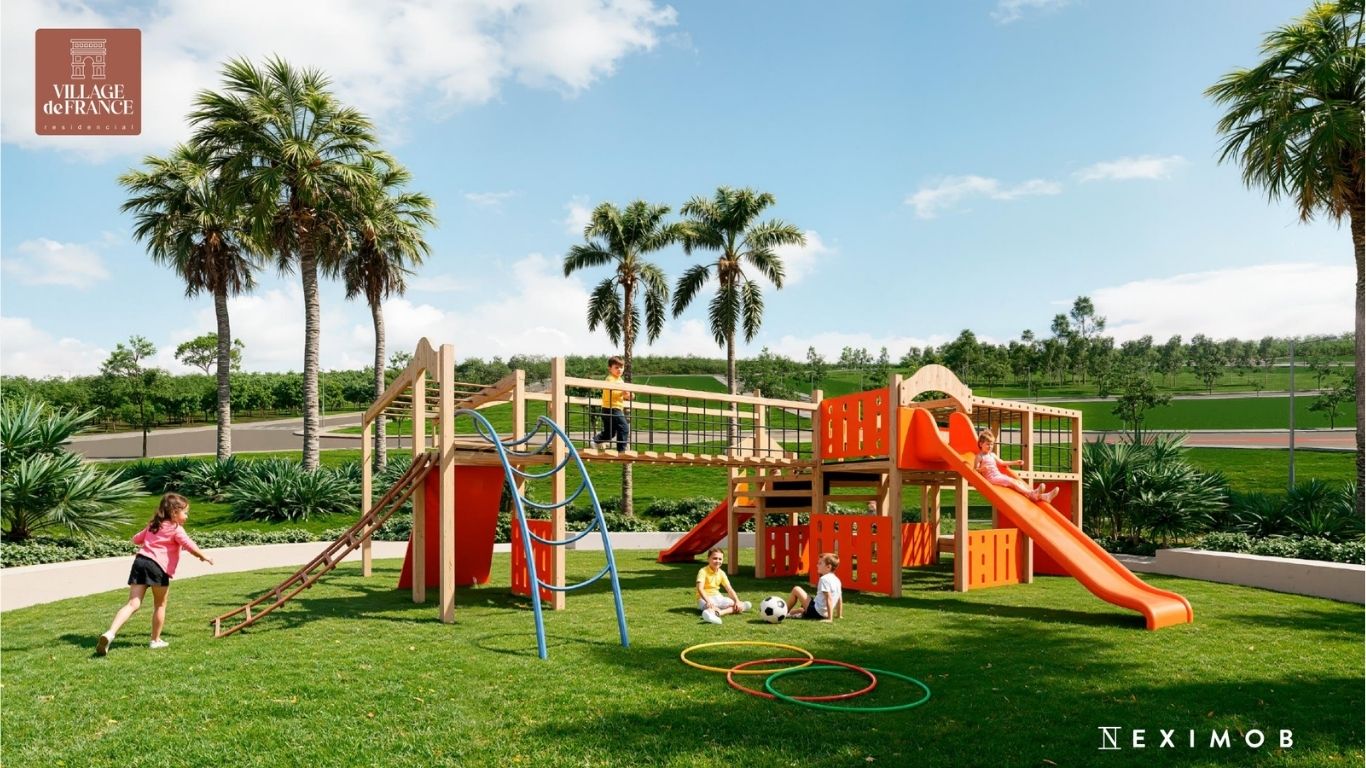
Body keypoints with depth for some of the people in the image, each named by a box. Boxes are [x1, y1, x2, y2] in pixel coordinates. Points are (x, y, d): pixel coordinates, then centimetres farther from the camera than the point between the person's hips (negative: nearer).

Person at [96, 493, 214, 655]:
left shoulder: (153, 526, 26)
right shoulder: (176, 529, 3)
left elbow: (136, 539, 35)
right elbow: (189, 545, -9)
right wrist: (204, 556, 4)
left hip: (140, 561, 6)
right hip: (158, 566, -6)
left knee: (133, 604, -1)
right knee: (160, 605, 12)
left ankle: (110, 633, -21)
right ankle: (155, 640, 20)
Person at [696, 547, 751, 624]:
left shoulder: (721, 573, 6)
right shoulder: (703, 571, -12)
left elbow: (729, 589, 2)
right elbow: (700, 588, -26)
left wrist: (737, 602, -16)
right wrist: (708, 601, -42)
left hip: (718, 597, 6)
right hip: (705, 598, -6)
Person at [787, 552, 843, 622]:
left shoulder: (824, 579, -18)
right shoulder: (837, 580, 9)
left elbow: (829, 599, -25)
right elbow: (840, 599, 15)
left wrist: (830, 619, -27)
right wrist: (839, 615, 23)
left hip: (815, 610, -9)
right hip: (823, 613, 9)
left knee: (796, 590, 0)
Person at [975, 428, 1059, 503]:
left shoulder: (992, 454, 21)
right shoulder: (979, 456, -2)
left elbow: (1001, 462, 31)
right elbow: (975, 469, -10)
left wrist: (1015, 462, 28)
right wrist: (981, 469, -33)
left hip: (1000, 475, 7)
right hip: (992, 478, -7)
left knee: (1019, 482, -11)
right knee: (1012, 482, -27)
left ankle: (1041, 496, -25)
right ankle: (1032, 494, -47)